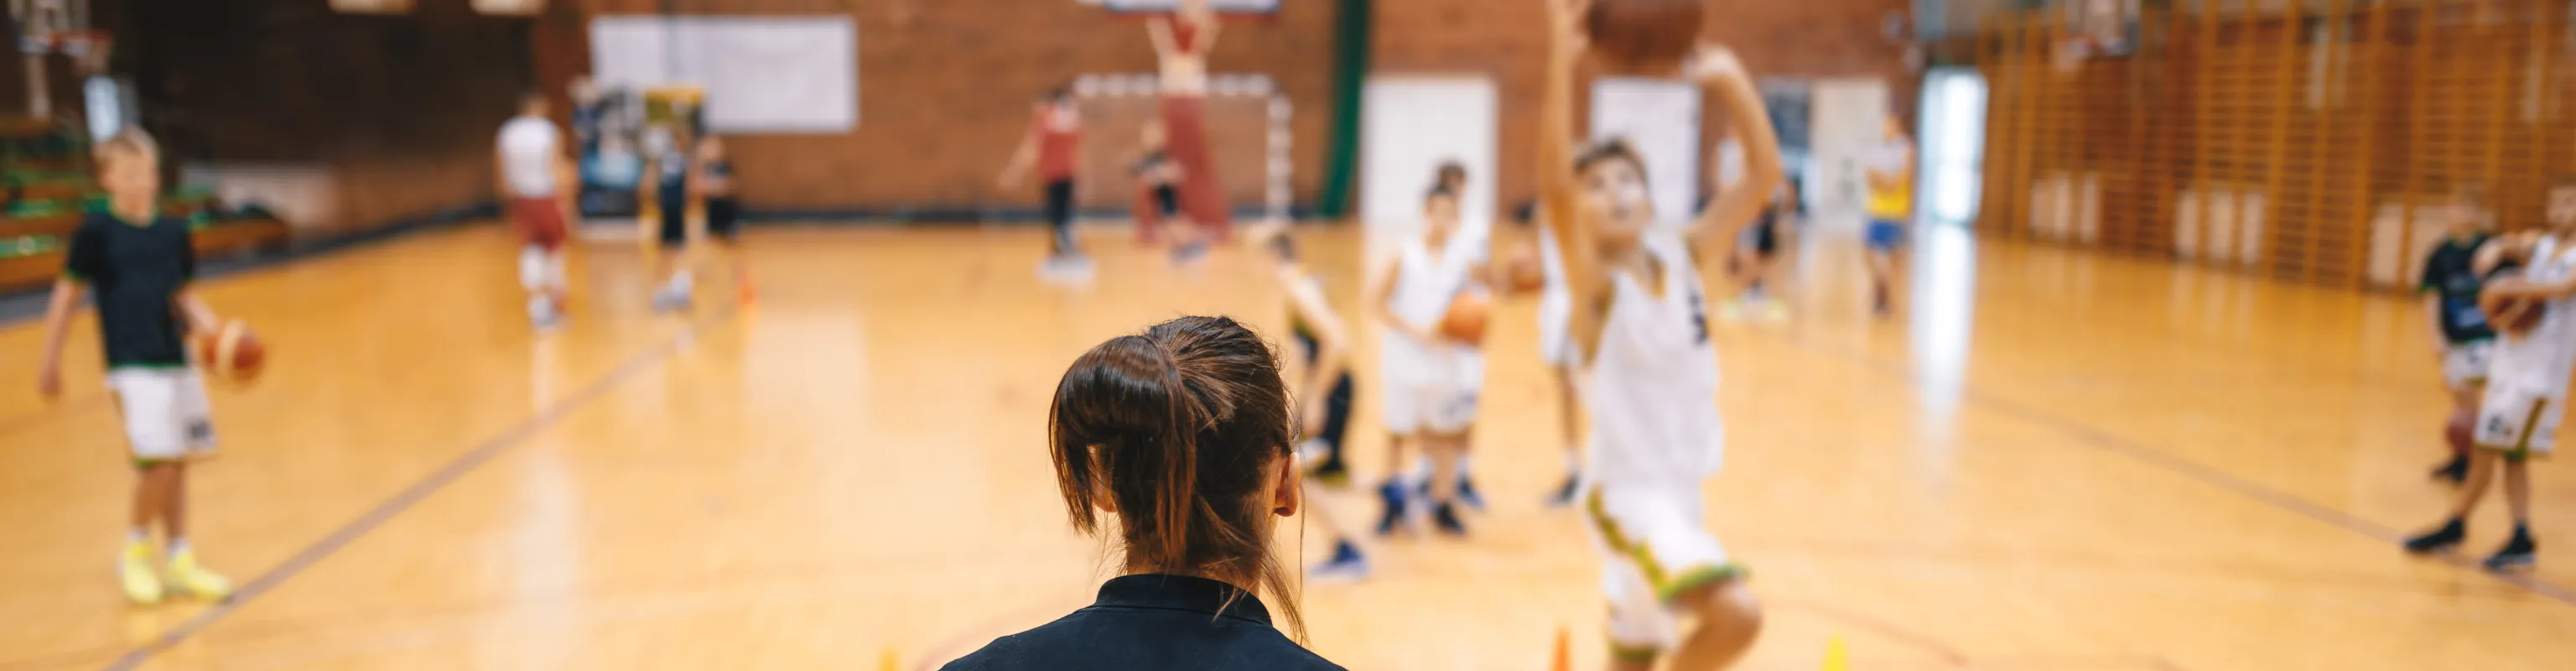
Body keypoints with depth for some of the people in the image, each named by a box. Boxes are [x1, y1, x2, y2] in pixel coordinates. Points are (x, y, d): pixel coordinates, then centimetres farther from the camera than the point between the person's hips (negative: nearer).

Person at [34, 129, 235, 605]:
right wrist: (50, 362, 3)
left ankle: (180, 561, 18)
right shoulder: (96, 231, -3)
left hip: (176, 360, 5)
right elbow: (67, 296, 2)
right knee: (158, 459, -14)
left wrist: (215, 332, 0)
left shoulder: (173, 231, 10)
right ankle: (136, 552, 8)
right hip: (132, 364, -5)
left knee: (179, 461, 8)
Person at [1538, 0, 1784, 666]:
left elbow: (1764, 176, -1)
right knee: (1736, 614, -26)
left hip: (1682, 490, 6)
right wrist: (1562, 62, -42)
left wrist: (1731, 80, -12)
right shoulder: (1597, 286, -16)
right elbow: (1554, 189, -33)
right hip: (1631, 493, -6)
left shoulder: (1680, 256, 1)